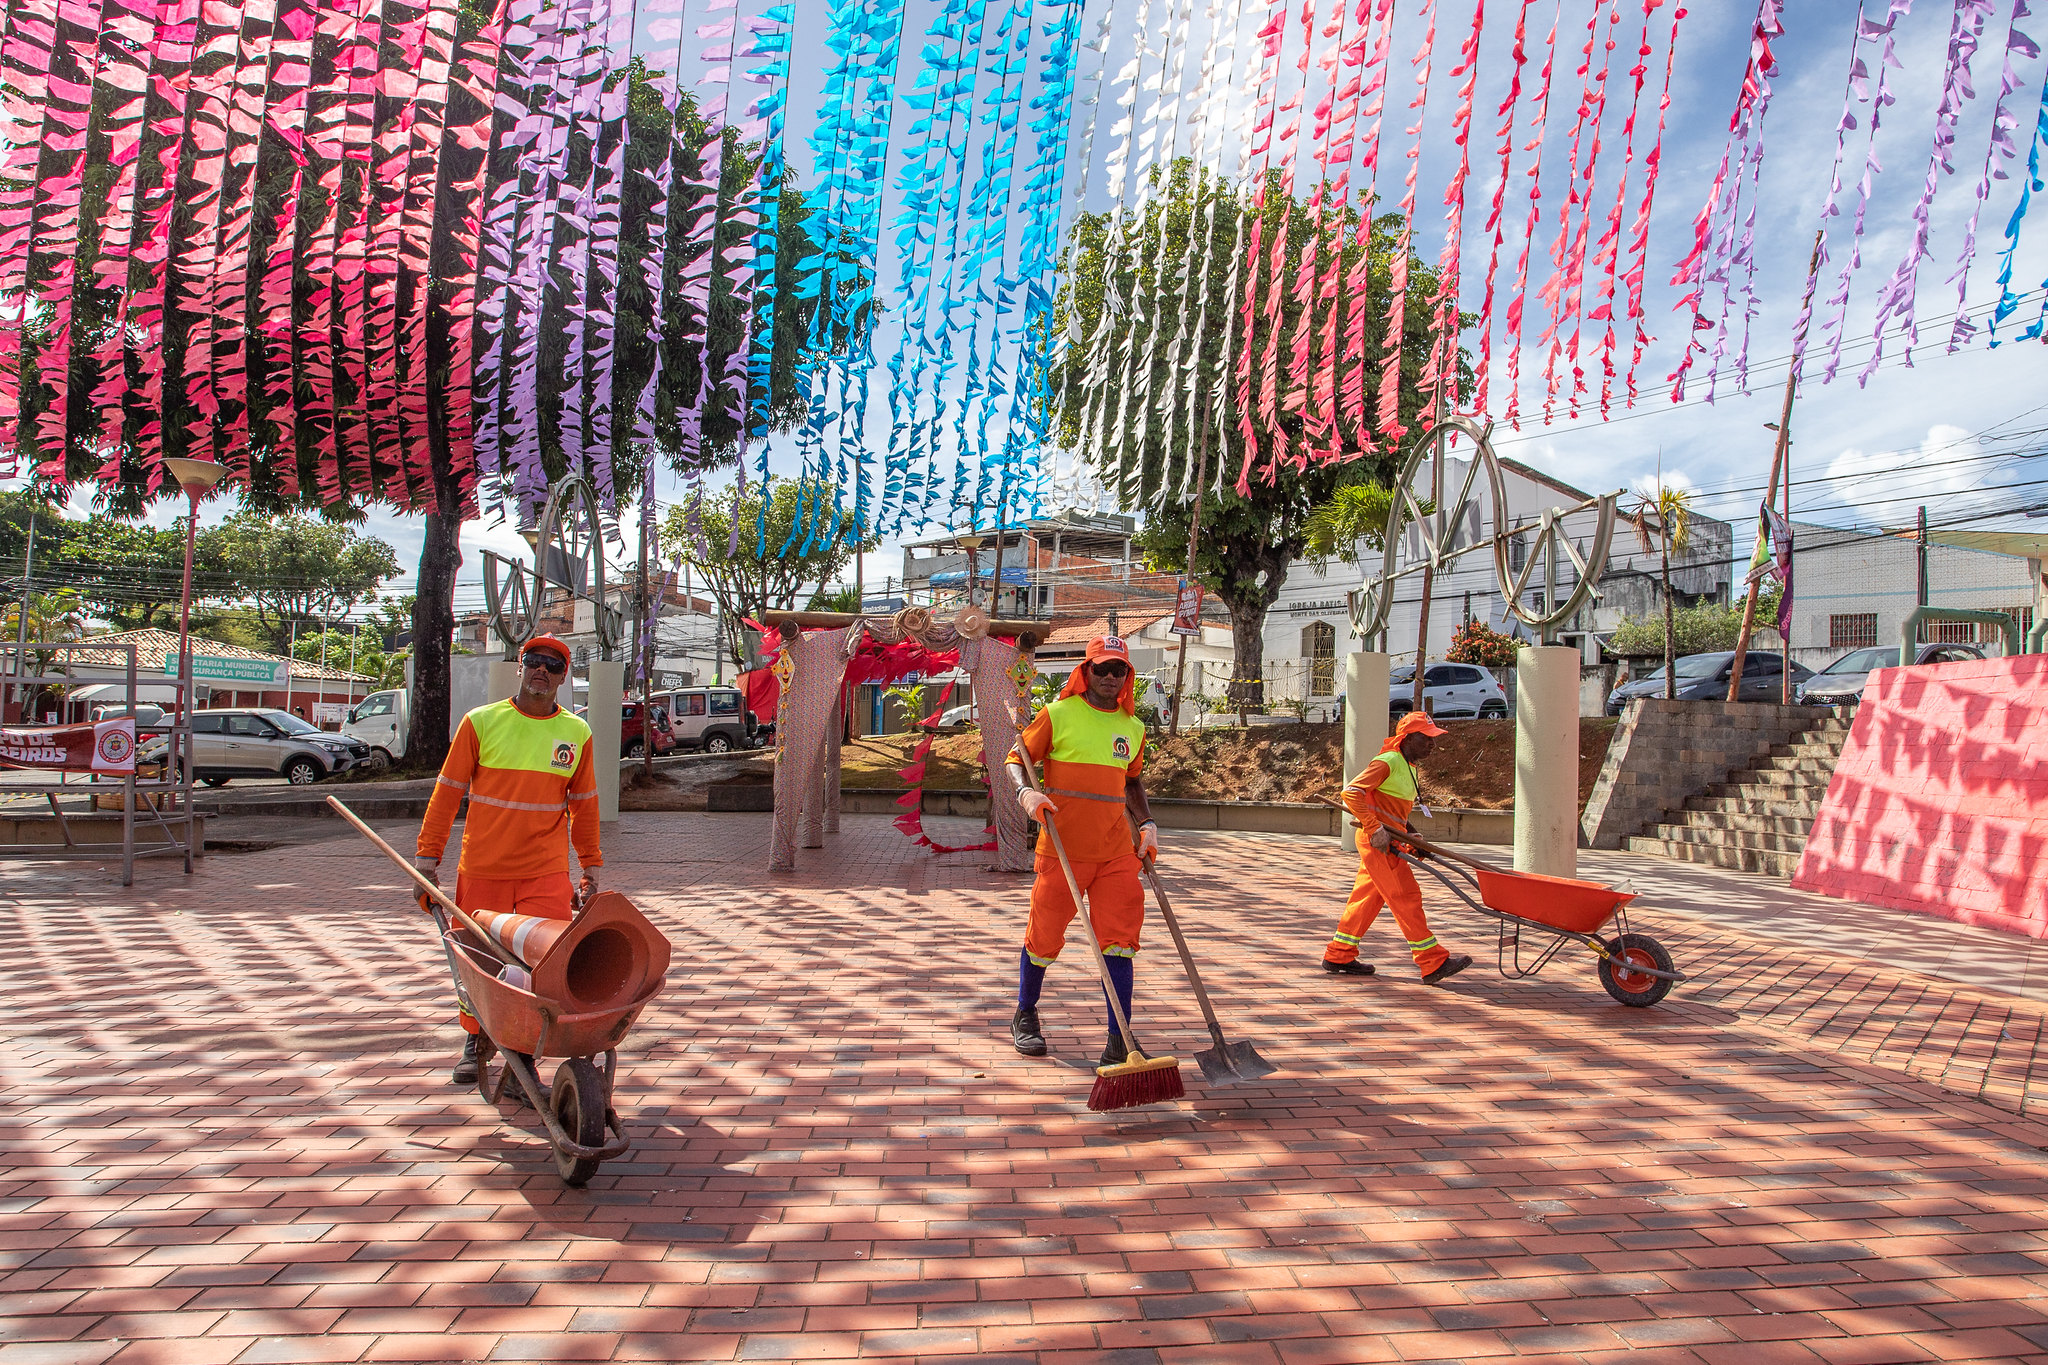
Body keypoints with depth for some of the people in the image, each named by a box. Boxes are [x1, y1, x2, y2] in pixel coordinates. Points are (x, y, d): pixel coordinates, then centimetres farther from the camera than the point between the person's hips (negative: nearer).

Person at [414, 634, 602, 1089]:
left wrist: (591, 871, 13)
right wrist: (428, 858, 0)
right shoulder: (481, 722, 0)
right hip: (481, 869, 0)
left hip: (547, 873, 0)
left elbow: (584, 805, 12)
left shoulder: (577, 732, 5)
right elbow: (447, 792, 3)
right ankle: (475, 1041, 35)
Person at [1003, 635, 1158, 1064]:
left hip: (1117, 852, 3)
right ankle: (1025, 1016, 33)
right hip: (1062, 848, -3)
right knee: (1044, 936, 8)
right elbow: (1016, 758, 1)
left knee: (1119, 939, -3)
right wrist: (1026, 792, -19)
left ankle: (1119, 1040, 5)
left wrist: (1148, 824, 11)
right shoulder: (1058, 715, -3)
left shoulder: (1133, 727, 12)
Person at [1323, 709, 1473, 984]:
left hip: (1388, 842, 10)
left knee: (1367, 897, 12)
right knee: (1406, 897, -6)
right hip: (1377, 842, -10)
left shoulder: (1409, 767, 17)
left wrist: (1410, 834, 14)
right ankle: (1433, 964, -2)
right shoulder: (1388, 761, -14)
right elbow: (1351, 792, -22)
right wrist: (1374, 828, -25)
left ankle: (1338, 956, 18)